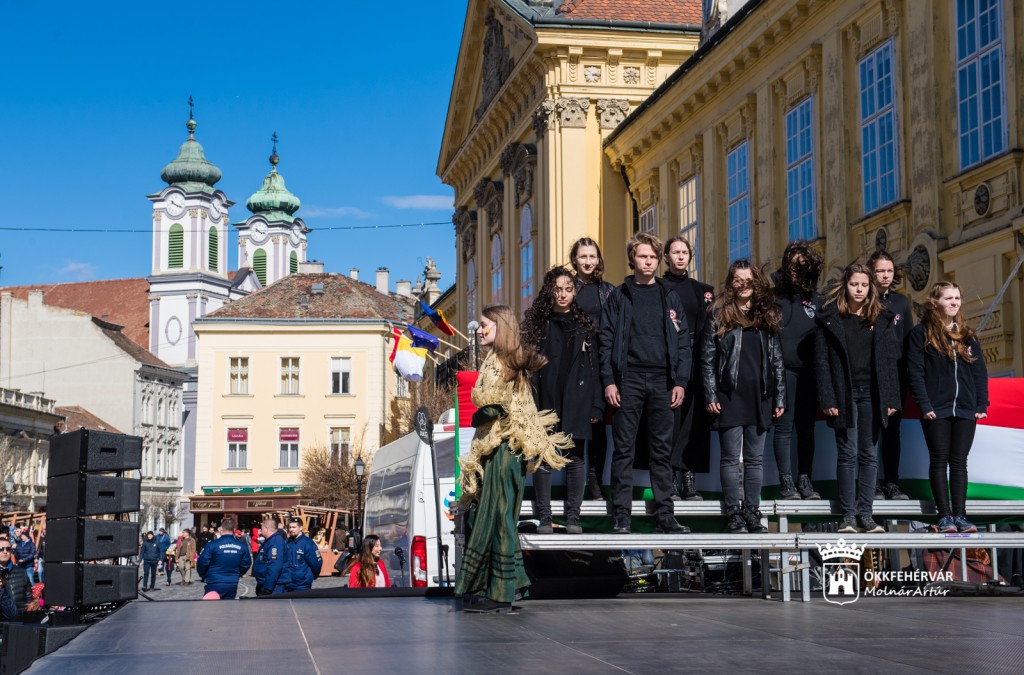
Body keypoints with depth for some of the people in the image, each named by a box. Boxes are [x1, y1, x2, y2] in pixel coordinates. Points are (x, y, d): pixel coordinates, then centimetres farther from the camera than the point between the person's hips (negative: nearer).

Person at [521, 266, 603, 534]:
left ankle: (573, 517, 10)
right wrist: (531, 404, -7)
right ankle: (544, 517, 7)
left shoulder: (584, 325, 9)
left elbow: (593, 366, 7)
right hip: (546, 401, 0)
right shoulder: (540, 324, 6)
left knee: (575, 458, 3)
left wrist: (596, 405, 1)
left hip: (576, 401, 1)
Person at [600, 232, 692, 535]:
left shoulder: (670, 298, 12)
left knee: (663, 450, 4)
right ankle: (621, 515, 2)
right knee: (624, 449, -1)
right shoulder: (619, 297, 7)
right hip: (628, 379, -2)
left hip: (662, 381, 2)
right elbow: (607, 340, 2)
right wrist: (609, 381, -7)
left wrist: (680, 381, -1)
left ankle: (665, 515, 8)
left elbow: (683, 341, 9)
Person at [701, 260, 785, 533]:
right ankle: (733, 514, 5)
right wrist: (711, 396, -8)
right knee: (731, 459, 0)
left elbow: (777, 359, 11)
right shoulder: (720, 314, 1)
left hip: (760, 396, 3)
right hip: (730, 396, -3)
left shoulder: (768, 315, 10)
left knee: (755, 458, 7)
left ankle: (752, 512, 14)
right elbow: (708, 358, -1)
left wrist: (779, 398, 6)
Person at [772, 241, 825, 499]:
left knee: (807, 427, 7)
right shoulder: (774, 293, 1)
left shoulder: (816, 300, 13)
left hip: (809, 371, 4)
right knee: (784, 427, -2)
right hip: (784, 370, -4)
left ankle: (805, 480, 13)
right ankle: (786, 482, 2)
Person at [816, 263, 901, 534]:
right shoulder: (830, 318, 1)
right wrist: (827, 399, -10)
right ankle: (848, 515, 1)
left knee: (869, 454, 4)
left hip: (872, 395, 3)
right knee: (848, 454, -2)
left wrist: (891, 399, 0)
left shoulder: (882, 319, 9)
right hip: (844, 395, -2)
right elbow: (822, 361, -3)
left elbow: (890, 360, 7)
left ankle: (865, 514, 8)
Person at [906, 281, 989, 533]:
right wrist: (924, 405, -13)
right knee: (939, 461, 0)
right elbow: (915, 372, -5)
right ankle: (944, 515, 4)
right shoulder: (921, 333, 0)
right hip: (936, 409, -3)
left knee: (959, 462, 5)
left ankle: (960, 514, 6)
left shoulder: (968, 335, 13)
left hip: (965, 409, 4)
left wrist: (982, 405, 2)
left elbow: (980, 372, 12)